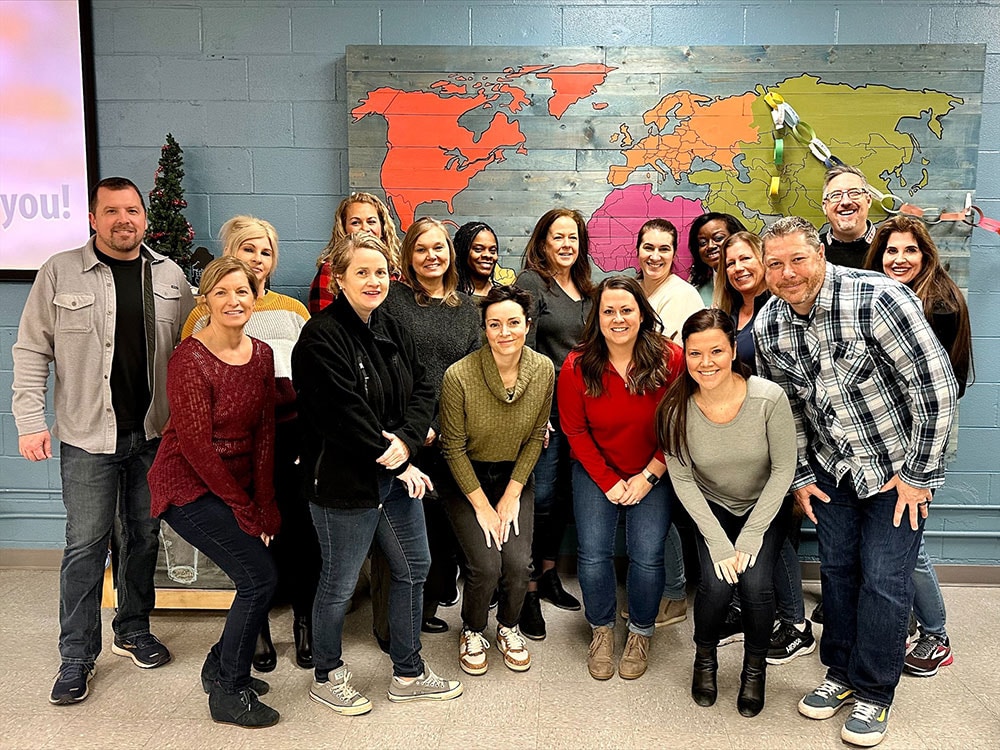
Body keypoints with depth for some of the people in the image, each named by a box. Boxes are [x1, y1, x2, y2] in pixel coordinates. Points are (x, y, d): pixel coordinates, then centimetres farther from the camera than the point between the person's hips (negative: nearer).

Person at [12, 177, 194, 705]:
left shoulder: (170, 276, 6)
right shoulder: (60, 272, -2)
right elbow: (32, 350, -1)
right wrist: (30, 420, -7)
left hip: (154, 433, 3)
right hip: (88, 436, -3)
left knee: (145, 536, 13)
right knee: (85, 544, 3)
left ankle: (133, 631, 32)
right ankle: (77, 657, 18)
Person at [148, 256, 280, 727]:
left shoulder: (261, 355, 3)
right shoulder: (190, 360, -18)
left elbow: (264, 434, 2)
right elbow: (196, 445, -18)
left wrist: (265, 504, -4)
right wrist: (245, 508, -13)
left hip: (237, 487, 7)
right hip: (189, 488, -7)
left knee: (259, 579, 7)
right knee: (260, 577, -10)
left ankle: (220, 668, 31)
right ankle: (228, 695, 9)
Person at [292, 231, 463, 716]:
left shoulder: (392, 330, 9)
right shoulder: (322, 336, -17)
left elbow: (422, 389, 5)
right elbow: (346, 415, -22)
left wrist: (406, 440, -14)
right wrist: (399, 463, -15)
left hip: (395, 472, 8)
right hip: (344, 480, -8)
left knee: (413, 568, 16)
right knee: (339, 583, 8)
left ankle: (408, 674, 34)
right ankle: (326, 676, 34)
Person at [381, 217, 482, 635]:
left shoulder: (467, 308, 14)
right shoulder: (393, 299, 1)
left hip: (448, 439, 4)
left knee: (441, 526, 9)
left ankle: (427, 608, 29)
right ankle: (390, 624, 16)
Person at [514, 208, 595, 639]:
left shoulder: (585, 290, 15)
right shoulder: (530, 283, -6)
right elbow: (523, 351, -13)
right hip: (545, 409, -7)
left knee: (564, 496, 14)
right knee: (540, 498, -4)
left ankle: (548, 574, 30)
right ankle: (528, 591, 7)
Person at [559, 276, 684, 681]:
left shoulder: (671, 359, -14)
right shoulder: (577, 366, -12)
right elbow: (575, 432, -5)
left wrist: (648, 477, -10)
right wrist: (608, 482, -8)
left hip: (653, 474, 0)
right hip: (596, 472, 1)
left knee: (647, 556, -9)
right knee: (593, 553, -7)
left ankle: (640, 634, 19)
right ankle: (601, 632, 20)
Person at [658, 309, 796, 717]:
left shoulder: (769, 398, -23)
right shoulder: (676, 408, -20)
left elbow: (783, 469, -13)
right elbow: (682, 480, -12)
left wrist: (751, 535, -16)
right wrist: (718, 543, -18)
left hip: (763, 508, 0)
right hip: (711, 509, 1)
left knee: (755, 582, -22)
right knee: (717, 584, -21)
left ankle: (755, 668, 11)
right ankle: (705, 658, 14)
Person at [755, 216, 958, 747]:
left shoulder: (876, 300, -25)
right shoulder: (766, 328, -7)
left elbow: (937, 387, -21)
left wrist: (917, 473, -16)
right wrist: (801, 476, 8)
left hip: (898, 468, -5)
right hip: (832, 470, 5)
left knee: (884, 579, 0)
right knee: (836, 569, 12)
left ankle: (874, 694, 19)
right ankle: (841, 674, 32)